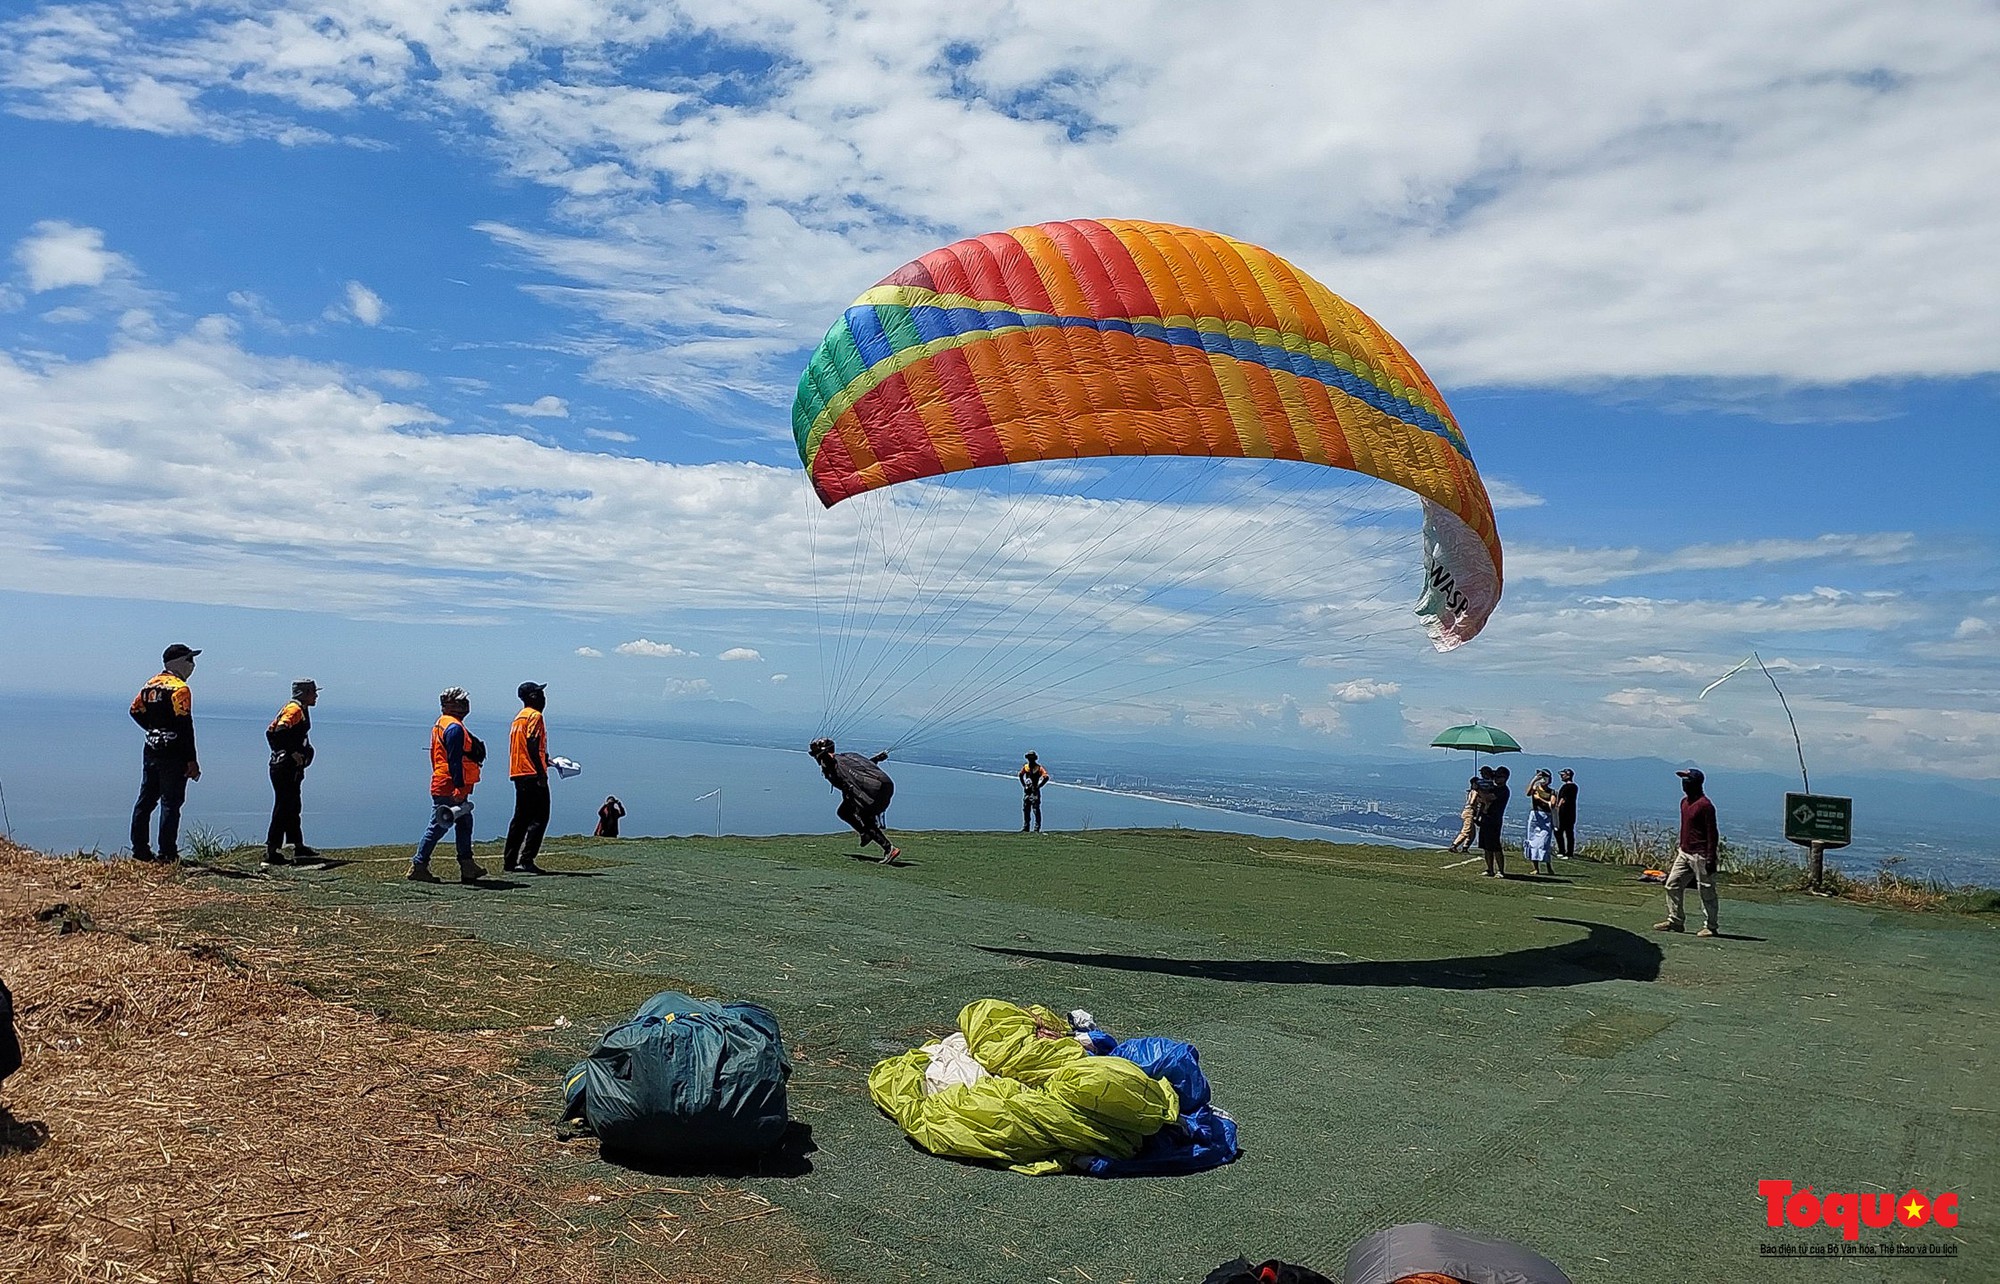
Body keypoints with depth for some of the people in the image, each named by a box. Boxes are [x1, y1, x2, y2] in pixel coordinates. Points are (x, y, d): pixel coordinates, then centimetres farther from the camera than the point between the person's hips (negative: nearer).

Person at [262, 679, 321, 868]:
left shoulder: (299, 710, 17)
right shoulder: (295, 709, -13)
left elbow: (271, 732, 21)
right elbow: (280, 732, -27)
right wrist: (292, 752, -23)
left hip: (291, 768, 11)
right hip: (286, 767, -11)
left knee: (293, 808, 16)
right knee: (283, 808, -8)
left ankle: (298, 847, 25)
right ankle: (271, 851, -5)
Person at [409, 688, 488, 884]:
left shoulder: (440, 724, 16)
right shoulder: (455, 727, -15)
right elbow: (455, 761, -20)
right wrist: (459, 787, -21)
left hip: (441, 785, 10)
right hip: (449, 788, -10)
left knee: (465, 824, 13)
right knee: (438, 827, -4)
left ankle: (467, 868, 15)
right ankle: (418, 865, 2)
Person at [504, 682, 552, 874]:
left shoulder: (519, 717, 20)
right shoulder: (535, 716, -8)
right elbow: (531, 745, -18)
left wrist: (545, 760, 29)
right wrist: (541, 772, -20)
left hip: (518, 774, 10)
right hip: (532, 774, -10)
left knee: (521, 817, 13)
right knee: (539, 818, -8)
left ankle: (509, 860, 14)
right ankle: (526, 860, -14)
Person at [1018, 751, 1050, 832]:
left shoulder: (1039, 768, -9)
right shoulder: (1025, 766, 8)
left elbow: (1046, 777, -18)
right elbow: (1020, 775, 25)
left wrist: (1038, 786, -16)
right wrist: (1023, 785, 13)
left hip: (1035, 792, -6)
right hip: (1027, 791, 6)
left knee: (1036, 810, -6)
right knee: (1025, 810, 11)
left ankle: (1037, 828, -4)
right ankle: (1025, 827, 19)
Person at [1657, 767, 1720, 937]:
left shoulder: (1705, 805, -16)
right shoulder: (1684, 801, 12)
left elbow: (1712, 834, -17)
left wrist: (1711, 859, -19)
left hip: (1700, 855, -9)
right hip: (1684, 853, 9)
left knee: (1706, 891, 0)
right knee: (1672, 885, 9)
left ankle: (1710, 927, 9)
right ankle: (1675, 921, 16)